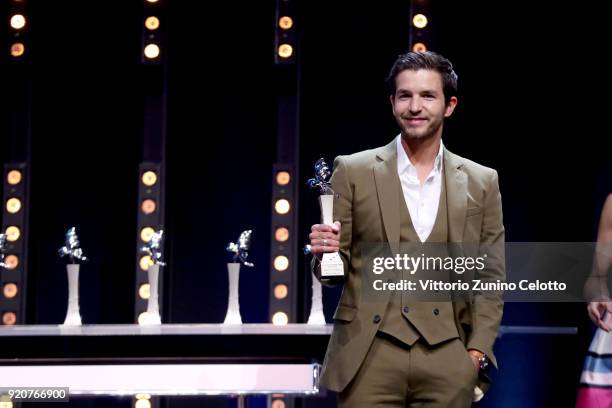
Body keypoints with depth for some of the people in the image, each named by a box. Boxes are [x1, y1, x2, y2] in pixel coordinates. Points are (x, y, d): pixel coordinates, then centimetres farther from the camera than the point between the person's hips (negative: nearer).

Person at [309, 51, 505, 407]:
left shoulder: (482, 182, 9)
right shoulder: (353, 171, 5)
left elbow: (491, 277, 10)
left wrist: (478, 352, 0)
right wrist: (326, 253, -15)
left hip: (448, 364, 1)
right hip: (369, 360, -1)